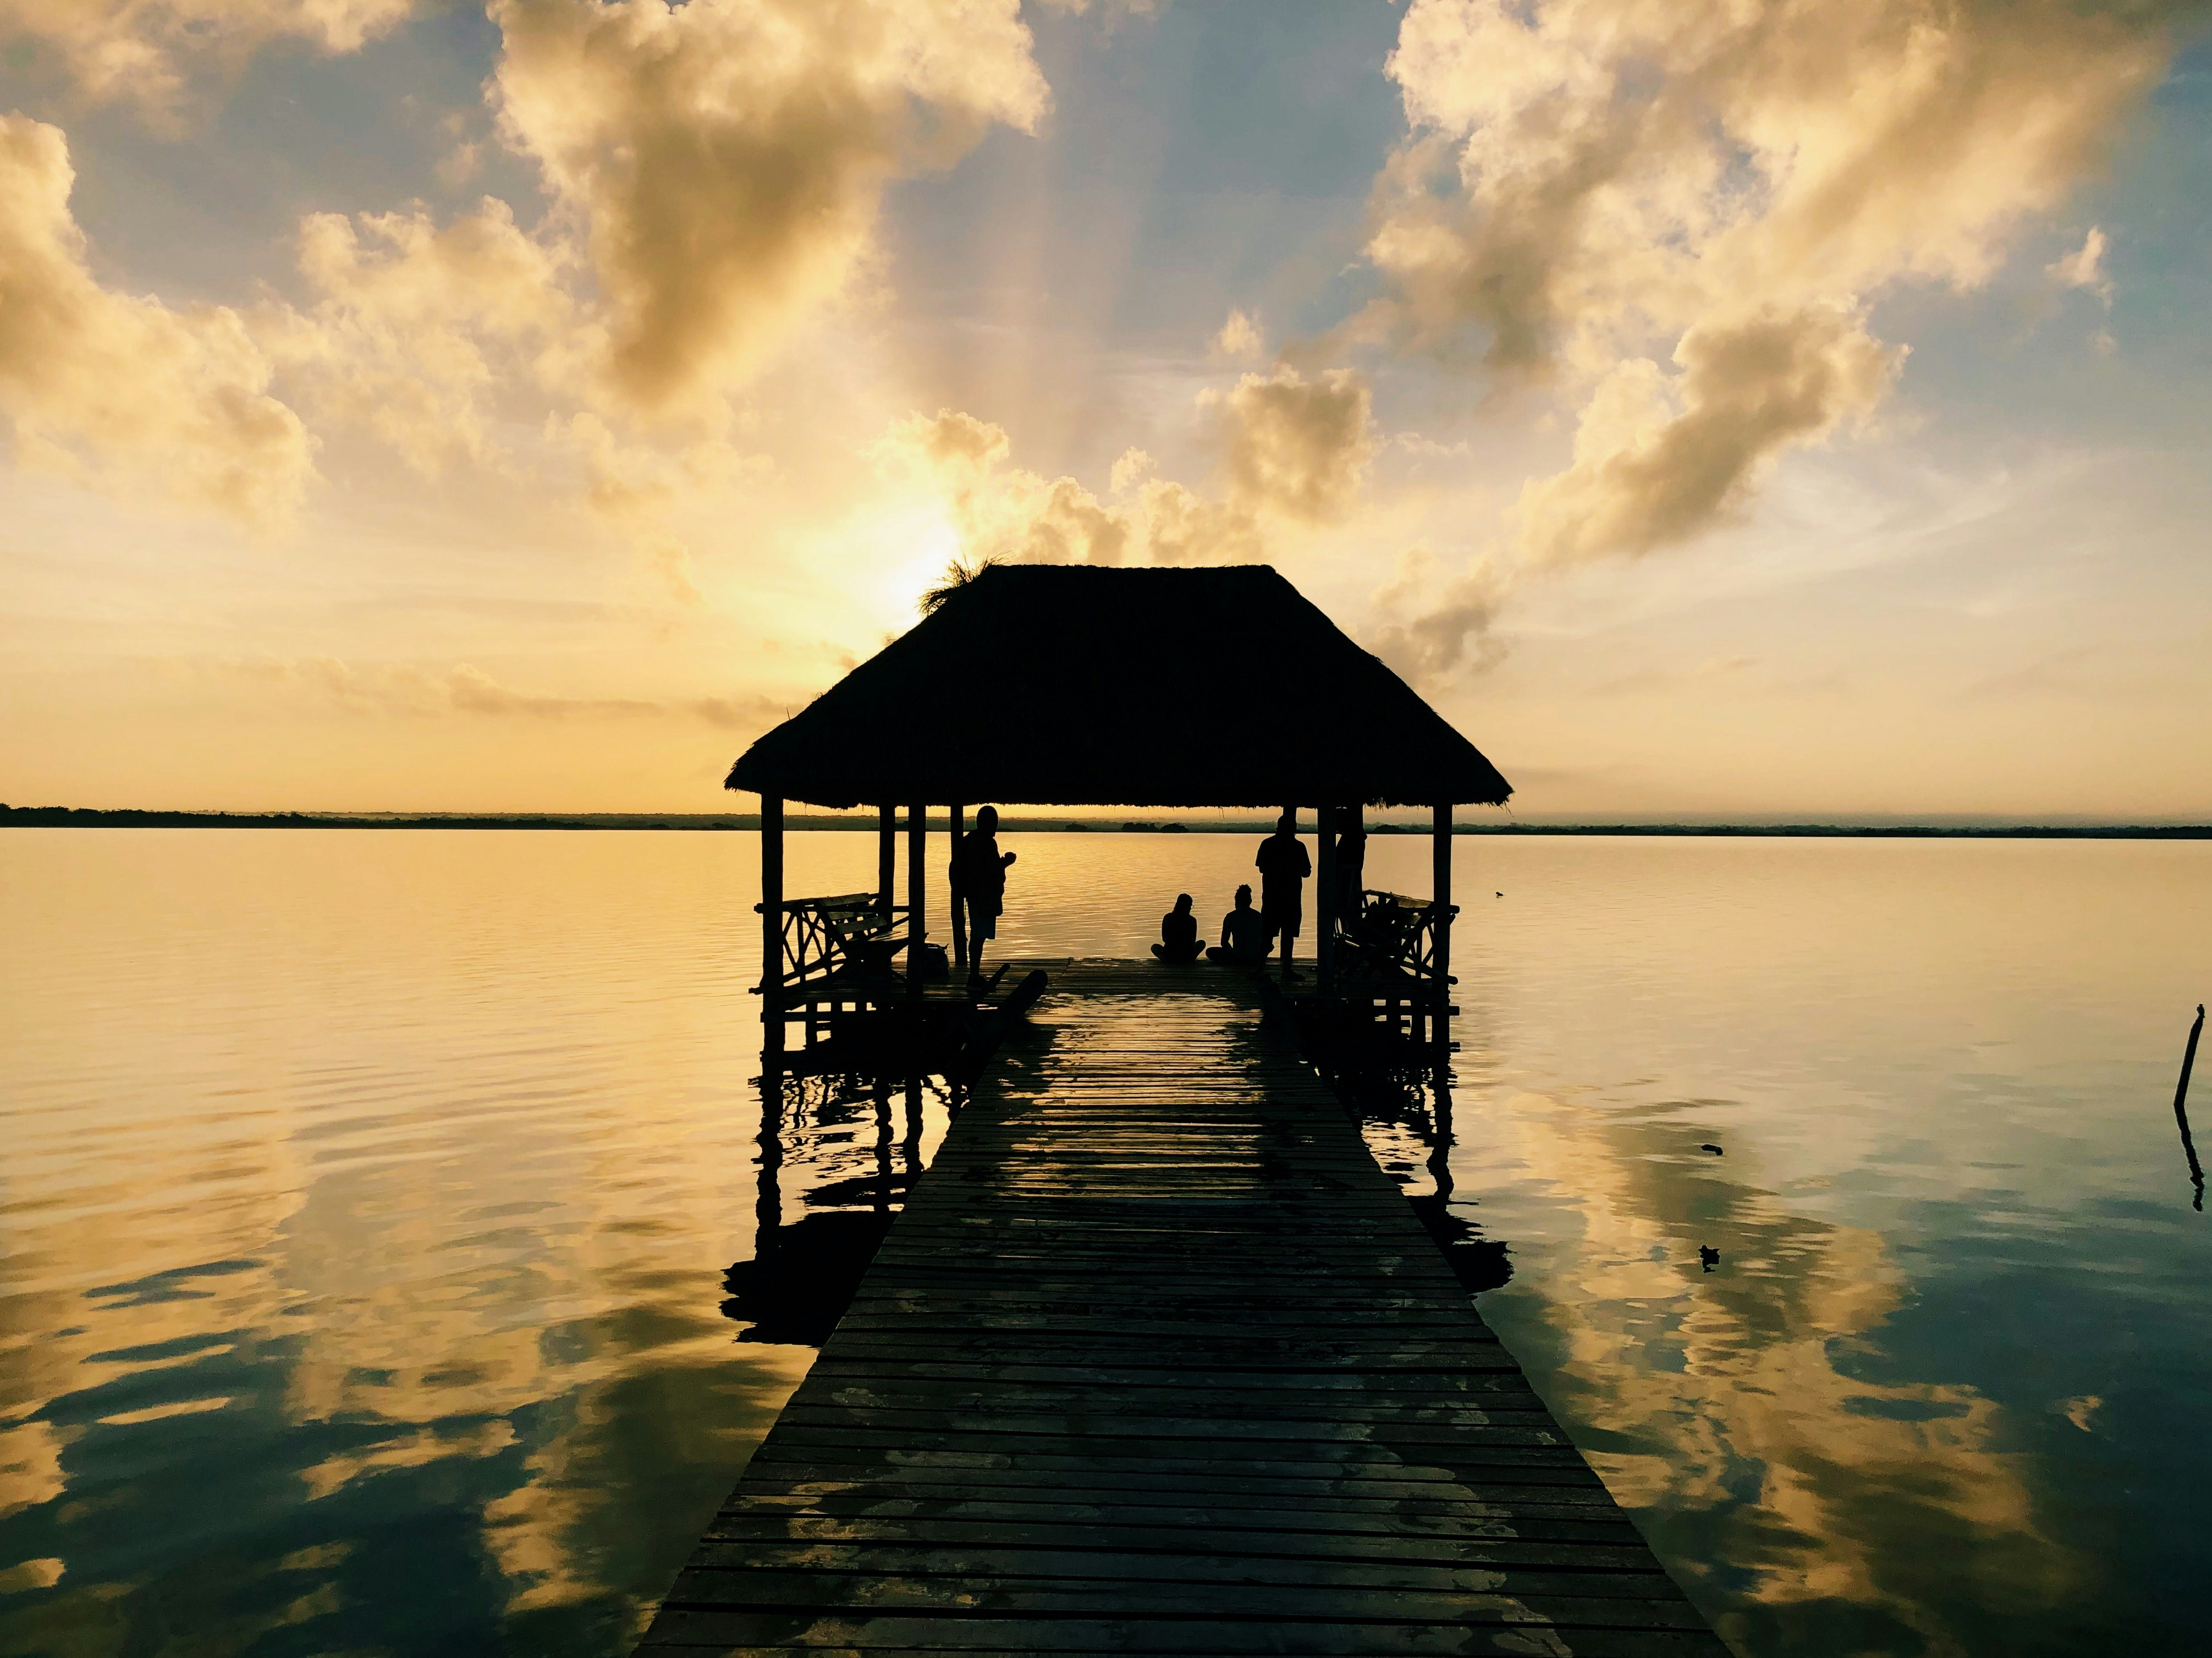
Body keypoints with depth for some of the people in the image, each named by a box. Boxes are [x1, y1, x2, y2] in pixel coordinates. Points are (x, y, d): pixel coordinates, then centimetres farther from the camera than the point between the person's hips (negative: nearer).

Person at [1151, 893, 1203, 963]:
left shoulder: (1167, 918, -5)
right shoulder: (1192, 920, -5)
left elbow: (1164, 939, 5)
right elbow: (1193, 942, 6)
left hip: (1169, 956, -1)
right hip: (1188, 957, 1)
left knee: (1155, 947, 32)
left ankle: (1164, 959, 6)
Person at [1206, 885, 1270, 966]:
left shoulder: (1231, 917, 0)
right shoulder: (1259, 916, 8)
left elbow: (1224, 943, 4)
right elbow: (1264, 939, 16)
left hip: (1238, 958, -3)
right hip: (1256, 958, 3)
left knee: (1210, 952, 18)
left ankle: (1232, 962, -1)